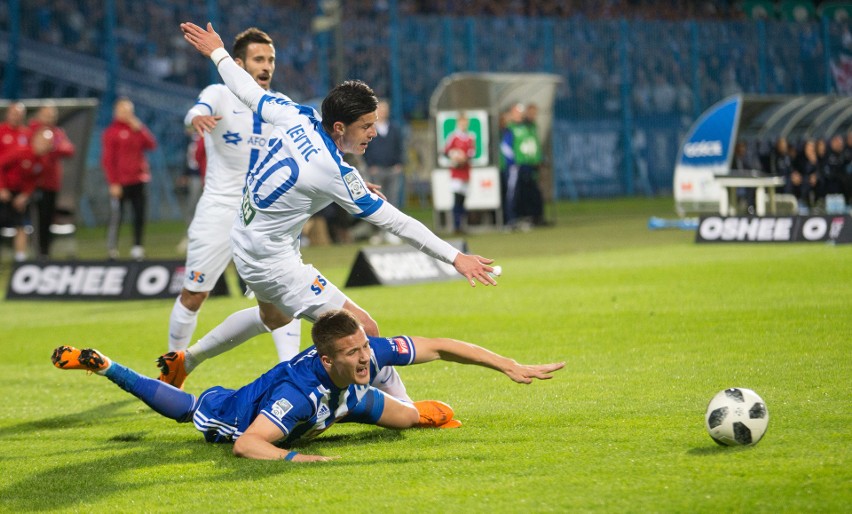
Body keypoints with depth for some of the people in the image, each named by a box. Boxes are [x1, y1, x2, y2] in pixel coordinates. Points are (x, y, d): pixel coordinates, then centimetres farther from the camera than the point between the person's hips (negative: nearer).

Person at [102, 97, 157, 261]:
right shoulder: (111, 132, -3)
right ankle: (112, 249, 2)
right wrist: (113, 183, -12)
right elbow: (107, 159, -7)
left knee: (140, 215, 3)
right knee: (116, 216, -4)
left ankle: (137, 247, 10)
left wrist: (140, 129, -6)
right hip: (120, 184, -5)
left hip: (139, 181, 5)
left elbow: (151, 145, 5)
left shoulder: (138, 129, 14)